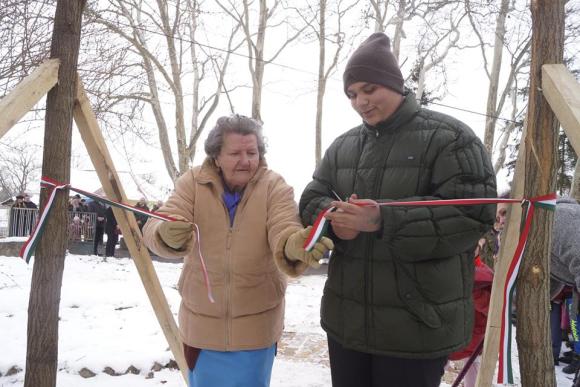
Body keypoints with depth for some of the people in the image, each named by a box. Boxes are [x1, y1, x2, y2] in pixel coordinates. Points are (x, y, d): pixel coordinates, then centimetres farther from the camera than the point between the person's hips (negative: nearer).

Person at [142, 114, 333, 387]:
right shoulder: (192, 183, -10)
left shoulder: (275, 187, -11)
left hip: (256, 324, -1)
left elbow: (284, 232, -25)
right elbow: (155, 228, -22)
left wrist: (295, 246, -49)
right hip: (202, 322, 1)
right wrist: (168, 235, -46)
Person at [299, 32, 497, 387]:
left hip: (417, 325, -5)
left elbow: (474, 214, -18)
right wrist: (333, 217, -16)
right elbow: (312, 201, 10)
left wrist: (384, 220, -27)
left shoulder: (448, 137, -8)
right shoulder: (342, 146, 12)